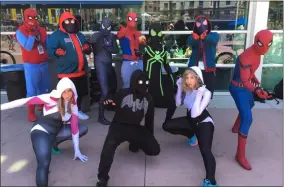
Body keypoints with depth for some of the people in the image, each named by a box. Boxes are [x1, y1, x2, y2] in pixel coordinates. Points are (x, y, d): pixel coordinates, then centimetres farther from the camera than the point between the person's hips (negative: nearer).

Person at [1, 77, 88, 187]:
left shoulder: (73, 104, -2)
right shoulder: (52, 98, -17)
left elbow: (74, 126, -3)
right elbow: (26, 101, -21)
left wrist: (76, 150, -4)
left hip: (56, 132, 7)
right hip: (41, 131, -7)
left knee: (84, 129, -4)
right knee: (44, 164, -30)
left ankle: (53, 142, 5)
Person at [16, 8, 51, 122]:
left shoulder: (42, 30, 9)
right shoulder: (20, 31, -8)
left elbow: (47, 45, 12)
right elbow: (28, 47, -19)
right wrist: (32, 34, -21)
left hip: (44, 63, 6)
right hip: (31, 65, -6)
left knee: (44, 87, 17)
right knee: (32, 90, -2)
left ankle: (42, 105, 36)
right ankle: (31, 112, 8)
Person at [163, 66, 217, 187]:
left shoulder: (206, 93, -26)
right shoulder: (186, 89, -10)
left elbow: (195, 114, -32)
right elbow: (178, 103, 2)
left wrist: (198, 95, -38)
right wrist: (179, 88, -11)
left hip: (204, 122, -7)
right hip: (190, 120, 7)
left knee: (205, 150, -29)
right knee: (166, 126, -3)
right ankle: (191, 134, 18)